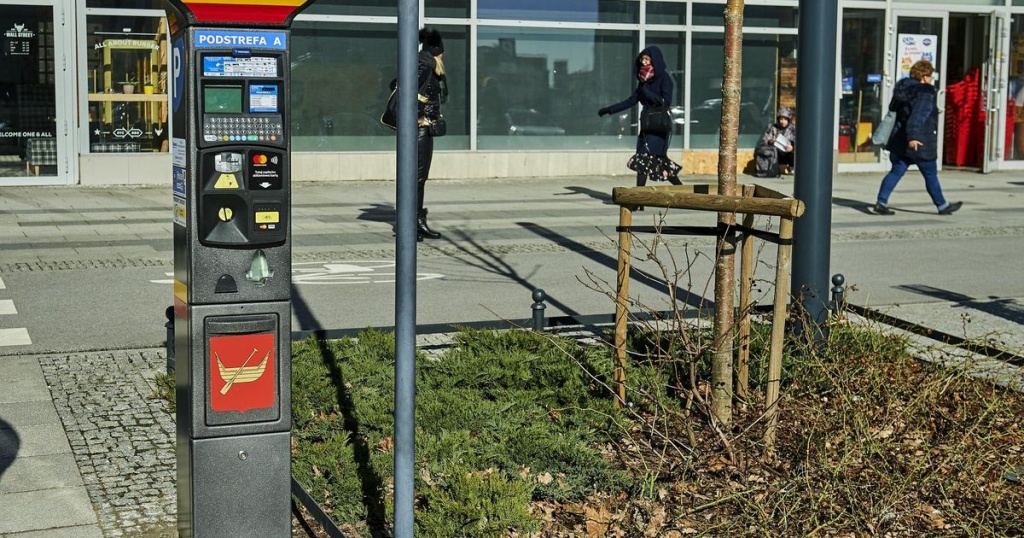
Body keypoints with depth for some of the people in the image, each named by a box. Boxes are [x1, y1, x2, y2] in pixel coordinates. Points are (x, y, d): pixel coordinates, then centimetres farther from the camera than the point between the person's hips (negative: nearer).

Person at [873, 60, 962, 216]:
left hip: (900, 141, 7)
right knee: (931, 175, 6)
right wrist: (913, 137, -33)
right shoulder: (925, 93, -15)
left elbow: (893, 109, 21)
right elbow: (917, 116, -27)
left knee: (896, 171, 7)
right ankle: (942, 206, 18)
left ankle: (881, 202, -4)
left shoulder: (903, 89, 11)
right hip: (920, 143, -7)